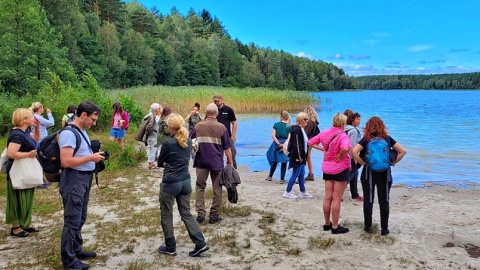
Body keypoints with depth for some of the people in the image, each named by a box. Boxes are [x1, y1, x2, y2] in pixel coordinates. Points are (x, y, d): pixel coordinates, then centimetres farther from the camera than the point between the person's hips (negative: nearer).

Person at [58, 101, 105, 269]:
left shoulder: (82, 131, 12)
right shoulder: (69, 133, -18)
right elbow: (66, 161, -25)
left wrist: (95, 155, 4)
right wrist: (91, 158, -22)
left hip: (84, 179, 10)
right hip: (73, 180, -10)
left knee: (80, 219, 20)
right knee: (72, 220, -1)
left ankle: (76, 250, 34)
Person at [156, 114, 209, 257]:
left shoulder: (168, 143, -16)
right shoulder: (188, 141, 3)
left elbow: (160, 162, -3)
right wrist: (171, 163, 6)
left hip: (170, 183, -6)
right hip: (186, 181, 6)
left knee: (166, 215, 11)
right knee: (186, 213, 14)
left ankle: (170, 247, 21)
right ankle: (200, 244, 7)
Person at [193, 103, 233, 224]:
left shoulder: (198, 126, 0)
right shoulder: (221, 127, -6)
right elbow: (227, 148, -5)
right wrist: (230, 162, 4)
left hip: (202, 162, 1)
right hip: (217, 163, -1)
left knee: (200, 187, 13)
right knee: (217, 188, 9)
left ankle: (201, 213, 7)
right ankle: (214, 215, 13)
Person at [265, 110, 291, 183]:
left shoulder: (276, 124, -1)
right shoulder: (289, 127, -1)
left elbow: (273, 135, -8)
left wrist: (279, 144, -12)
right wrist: (284, 146, -14)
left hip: (276, 144, 1)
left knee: (274, 161, 18)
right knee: (284, 163, 7)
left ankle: (270, 176, 27)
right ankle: (282, 179, 9)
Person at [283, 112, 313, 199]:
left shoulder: (301, 129, 13)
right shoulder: (297, 130, -18)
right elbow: (296, 144, -22)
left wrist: (303, 157, 16)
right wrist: (299, 157, -21)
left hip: (301, 156, 10)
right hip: (297, 156, -10)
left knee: (302, 174, 15)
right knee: (295, 174, -2)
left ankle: (303, 192, 23)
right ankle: (287, 192, 9)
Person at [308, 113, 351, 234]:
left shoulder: (324, 133, 0)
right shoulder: (343, 136, -19)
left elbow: (310, 142, 9)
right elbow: (345, 148, -39)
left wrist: (322, 149, 4)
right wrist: (341, 155, -20)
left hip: (327, 168, 6)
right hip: (341, 169, -6)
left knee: (328, 197, 14)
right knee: (337, 199, 2)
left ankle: (327, 224, 26)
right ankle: (335, 227, 10)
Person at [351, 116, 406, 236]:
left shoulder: (366, 139, -5)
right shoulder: (387, 138, 2)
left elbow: (354, 152, -19)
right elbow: (403, 151, 1)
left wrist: (363, 162, -8)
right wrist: (393, 162, 3)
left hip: (369, 173, -1)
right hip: (385, 173, 2)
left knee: (368, 200, 8)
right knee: (384, 201, 8)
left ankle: (368, 227, 15)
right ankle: (384, 228, 13)